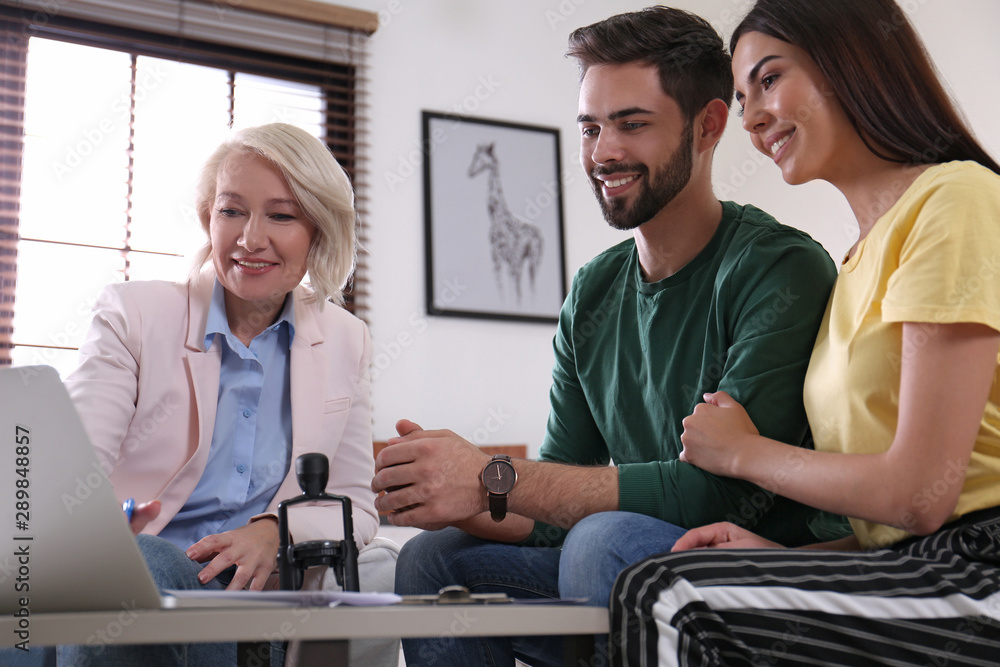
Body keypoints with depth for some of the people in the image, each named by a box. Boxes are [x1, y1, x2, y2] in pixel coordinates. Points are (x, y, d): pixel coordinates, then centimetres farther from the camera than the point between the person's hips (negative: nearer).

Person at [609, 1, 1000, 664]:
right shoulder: (862, 259, 20)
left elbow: (920, 494, -15)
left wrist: (746, 451, 0)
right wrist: (782, 556, 0)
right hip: (919, 573, 8)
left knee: (667, 599, -20)